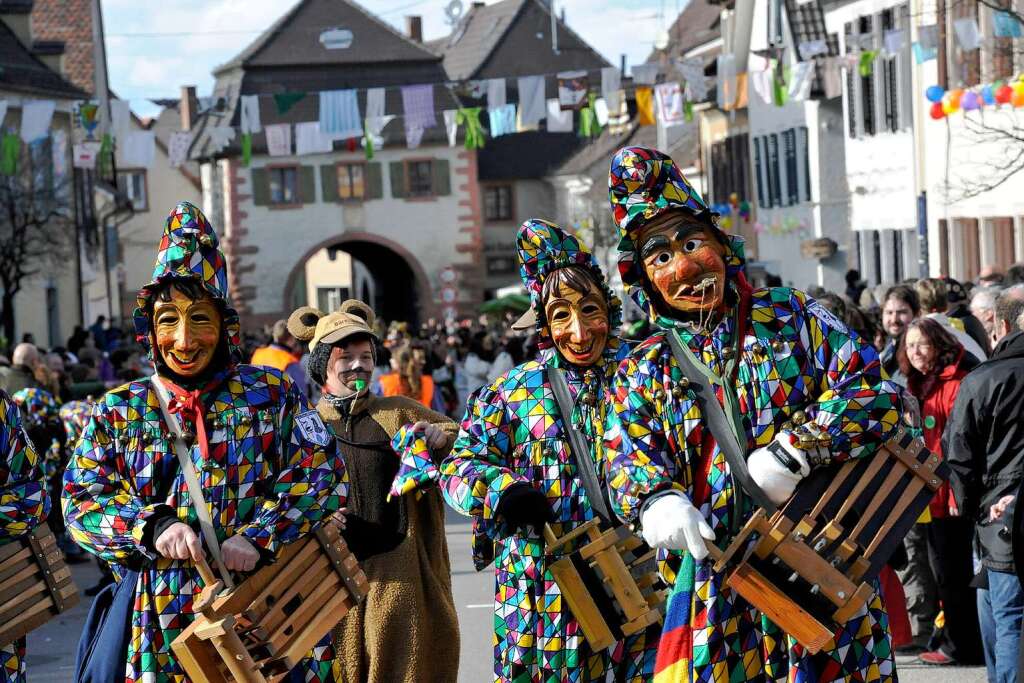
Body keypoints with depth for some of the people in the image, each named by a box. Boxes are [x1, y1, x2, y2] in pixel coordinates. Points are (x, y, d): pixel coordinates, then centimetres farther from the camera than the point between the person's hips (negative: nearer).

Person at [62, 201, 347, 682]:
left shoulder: (273, 397, 4)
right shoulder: (118, 411, 8)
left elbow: (323, 474, -3)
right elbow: (80, 498, 2)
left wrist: (259, 535, -17)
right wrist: (152, 526, -16)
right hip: (164, 624, 1)